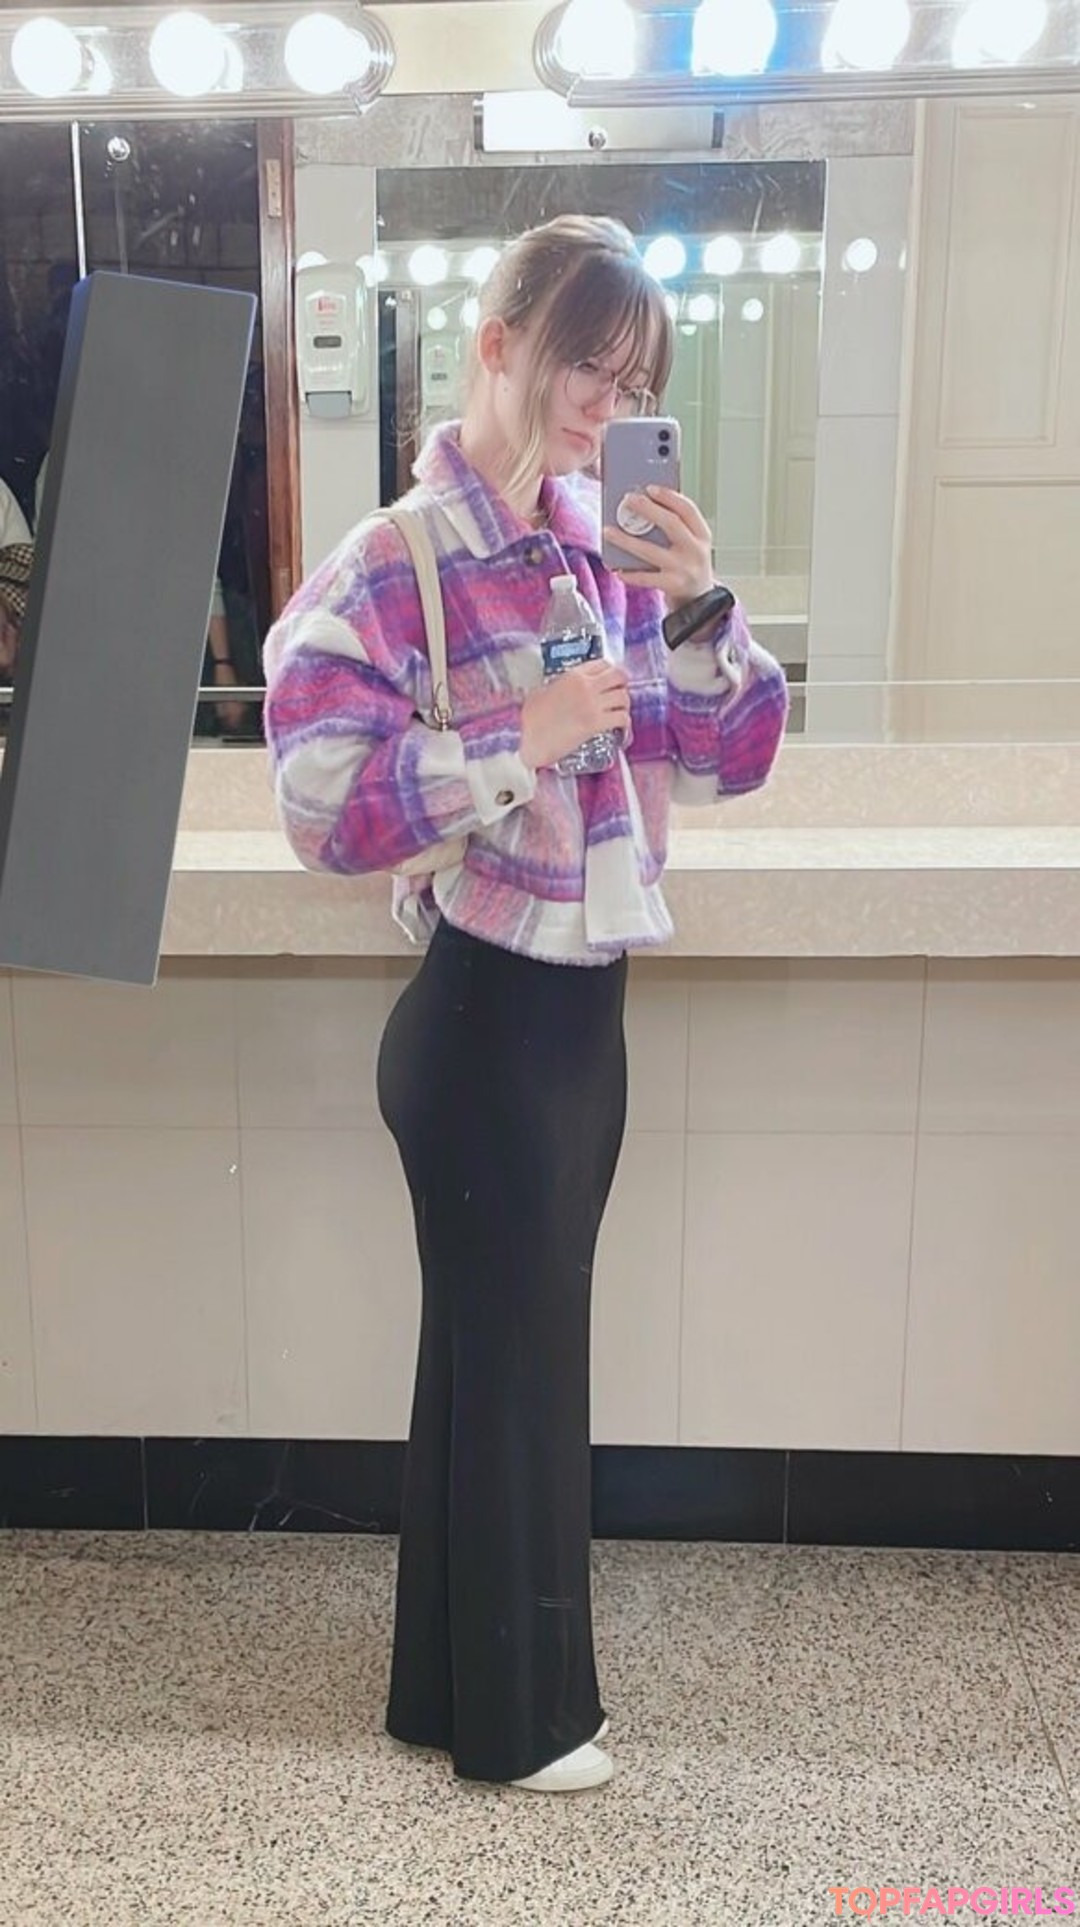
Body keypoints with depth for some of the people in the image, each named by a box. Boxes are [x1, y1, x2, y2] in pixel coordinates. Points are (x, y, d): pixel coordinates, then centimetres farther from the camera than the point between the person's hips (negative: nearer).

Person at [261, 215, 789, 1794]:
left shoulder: (606, 548, 7)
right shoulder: (389, 567, -13)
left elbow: (735, 760, 5)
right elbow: (325, 807, -19)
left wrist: (700, 614, -10)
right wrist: (524, 740, -22)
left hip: (584, 1003, 7)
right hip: (485, 1016, -7)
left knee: (517, 1342, 18)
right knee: (511, 1352, 6)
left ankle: (478, 1682, 39)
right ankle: (511, 1715, 30)